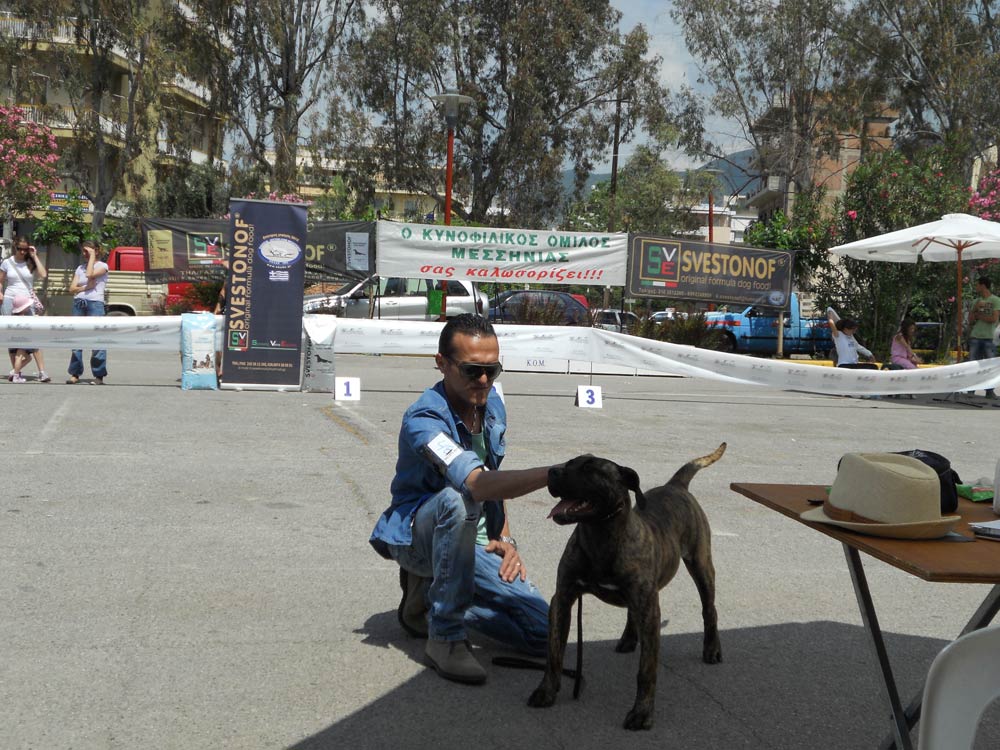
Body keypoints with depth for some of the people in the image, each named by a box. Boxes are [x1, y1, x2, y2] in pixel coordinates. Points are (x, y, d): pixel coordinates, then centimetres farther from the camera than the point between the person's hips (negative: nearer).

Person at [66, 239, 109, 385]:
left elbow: (90, 274, -16)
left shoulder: (102, 266, 4)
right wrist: (85, 287, -8)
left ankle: (99, 376, -5)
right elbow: (72, 288, 11)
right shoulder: (80, 268, 17)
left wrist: (92, 255, -6)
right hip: (79, 303, 5)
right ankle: (75, 374, 9)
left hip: (95, 303, -5)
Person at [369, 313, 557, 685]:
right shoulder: (424, 420, -26)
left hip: (469, 539, 7)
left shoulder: (492, 405, -1)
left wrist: (504, 537, 2)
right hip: (415, 534, -7)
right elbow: (479, 483, -43)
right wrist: (551, 474, -54)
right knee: (459, 498, -41)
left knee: (541, 632, -9)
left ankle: (427, 593, 11)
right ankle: (445, 637, -27)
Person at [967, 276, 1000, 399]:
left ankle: (990, 391, 4)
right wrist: (975, 309, -6)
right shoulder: (976, 302, 14)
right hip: (975, 338, 4)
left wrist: (978, 315, -2)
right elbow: (970, 321, 9)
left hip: (989, 338, -4)